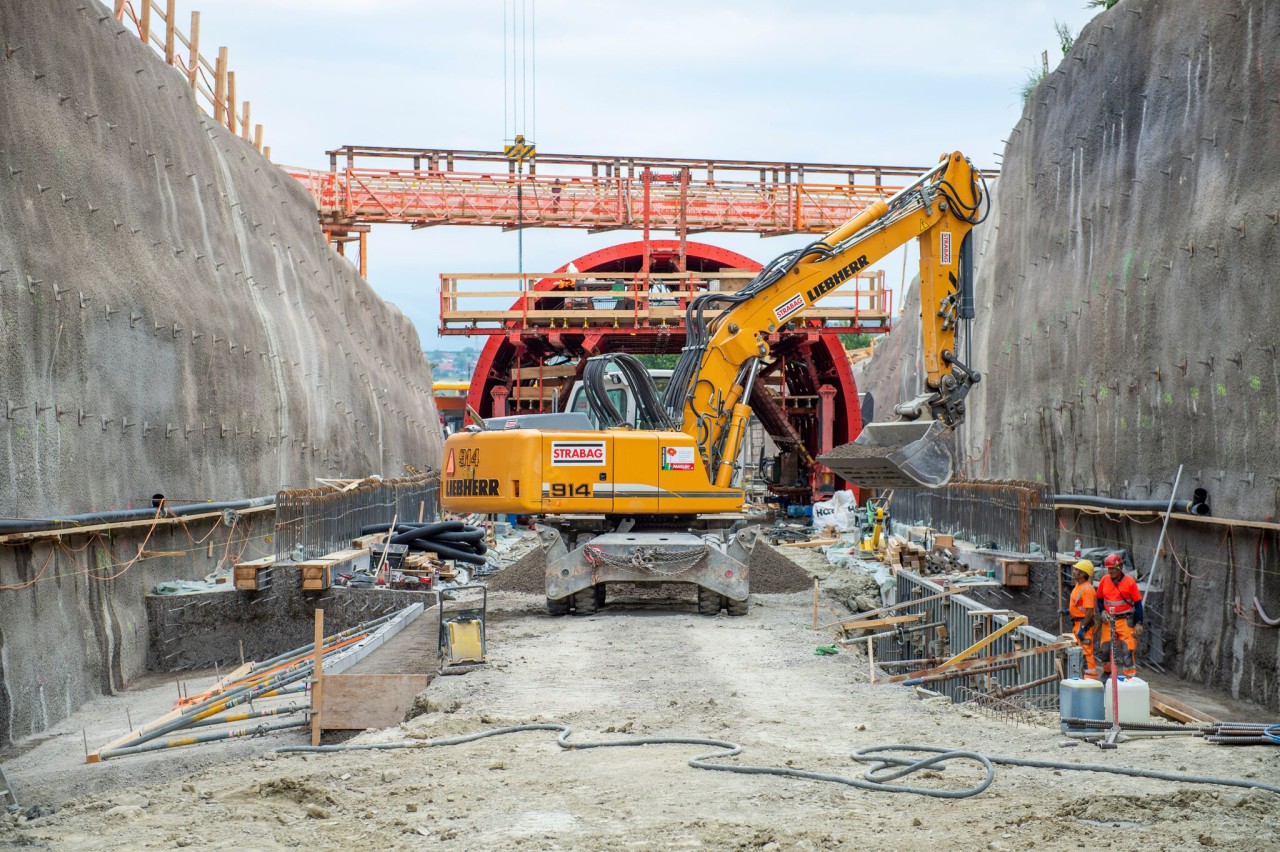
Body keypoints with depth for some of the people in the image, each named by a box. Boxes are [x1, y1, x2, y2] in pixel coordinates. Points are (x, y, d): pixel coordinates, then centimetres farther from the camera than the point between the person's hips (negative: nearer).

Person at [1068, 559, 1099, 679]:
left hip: (1085, 623, -11)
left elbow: (1089, 611, -25)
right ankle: (1089, 677, 26)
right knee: (1082, 652, 17)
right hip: (1078, 623, 11)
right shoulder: (1078, 586, 12)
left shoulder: (1087, 589, -20)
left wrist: (1082, 628, -26)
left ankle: (1091, 678, -4)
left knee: (1086, 653, -8)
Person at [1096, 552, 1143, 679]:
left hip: (1126, 621, -4)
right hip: (1108, 621, 4)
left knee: (1128, 650, -10)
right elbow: (1099, 599, 18)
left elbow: (1138, 603, -3)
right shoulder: (1104, 581, 4)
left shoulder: (1130, 582, -6)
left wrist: (1138, 623, -8)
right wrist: (1102, 611, -2)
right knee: (1105, 649, 6)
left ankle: (1131, 677, -7)